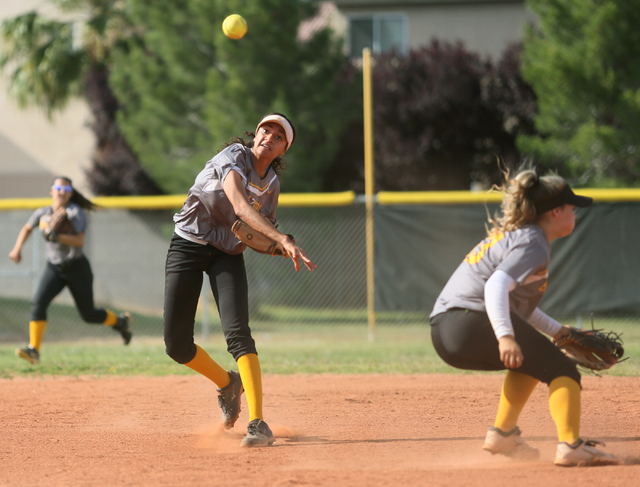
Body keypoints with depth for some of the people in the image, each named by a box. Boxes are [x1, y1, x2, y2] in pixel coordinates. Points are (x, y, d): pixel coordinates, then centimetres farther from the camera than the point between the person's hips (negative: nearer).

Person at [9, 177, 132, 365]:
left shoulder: (76, 213, -14)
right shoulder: (43, 213, 1)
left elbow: (79, 241, -27)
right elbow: (27, 229, 22)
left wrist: (55, 236, -37)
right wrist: (17, 248, 8)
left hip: (77, 268, -4)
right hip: (54, 268, 4)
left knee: (89, 315, 7)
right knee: (38, 303, -20)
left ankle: (121, 322, 37)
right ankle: (33, 350, -23)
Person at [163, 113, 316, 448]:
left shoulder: (272, 185, 3)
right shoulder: (234, 157, -17)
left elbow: (260, 238, 14)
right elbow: (240, 206, -36)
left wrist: (283, 249, -10)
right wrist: (282, 239, -46)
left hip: (228, 254, 3)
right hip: (188, 245, -3)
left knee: (237, 334, -20)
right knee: (176, 345, -4)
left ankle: (258, 424, -25)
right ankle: (227, 383, 26)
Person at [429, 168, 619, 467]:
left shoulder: (512, 235, 25)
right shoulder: (534, 245, -6)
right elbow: (497, 285, -23)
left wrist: (556, 330, 31)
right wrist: (505, 336, -34)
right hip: (472, 322, -10)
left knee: (533, 359, 30)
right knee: (561, 370, -8)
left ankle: (502, 434, 22)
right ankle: (570, 445, -26)